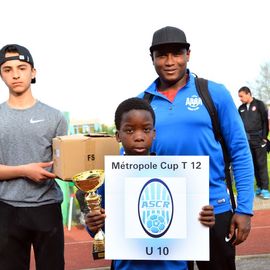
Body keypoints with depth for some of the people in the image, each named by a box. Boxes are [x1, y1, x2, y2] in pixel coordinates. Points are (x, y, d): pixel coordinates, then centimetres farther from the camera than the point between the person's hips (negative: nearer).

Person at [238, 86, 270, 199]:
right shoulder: (241, 108, 12)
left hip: (258, 139, -4)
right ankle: (259, 187, 11)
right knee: (253, 165, 5)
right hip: (247, 140, 4)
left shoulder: (259, 105, 0)